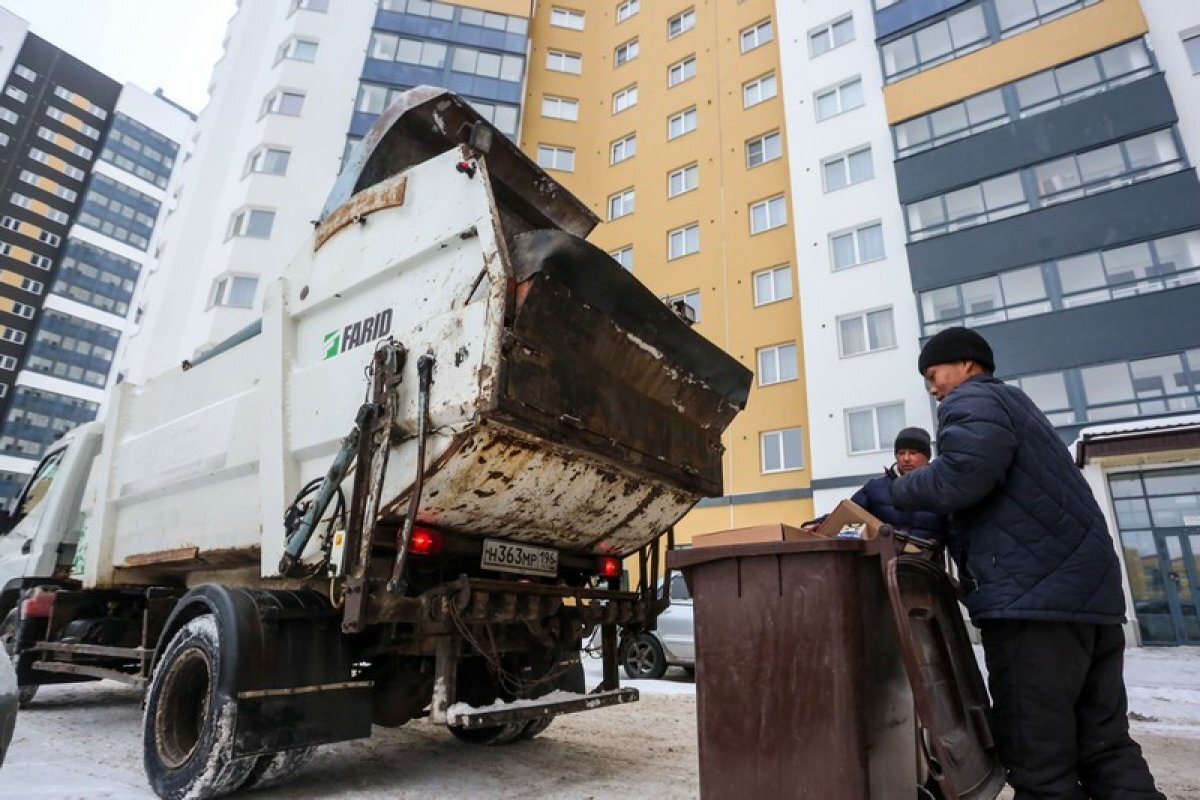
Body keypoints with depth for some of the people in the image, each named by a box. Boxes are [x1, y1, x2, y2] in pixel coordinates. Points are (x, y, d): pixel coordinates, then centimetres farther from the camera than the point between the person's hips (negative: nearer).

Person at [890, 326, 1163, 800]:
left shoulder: (973, 400, -3)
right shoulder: (1013, 404, 28)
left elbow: (961, 476, -22)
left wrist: (894, 492, -5)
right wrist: (927, 520, 20)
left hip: (1034, 596, -10)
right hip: (1088, 591, 10)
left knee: (1040, 758, -5)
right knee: (1105, 748, 14)